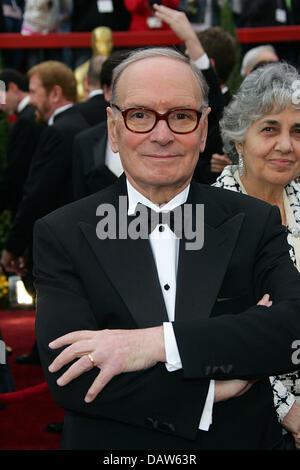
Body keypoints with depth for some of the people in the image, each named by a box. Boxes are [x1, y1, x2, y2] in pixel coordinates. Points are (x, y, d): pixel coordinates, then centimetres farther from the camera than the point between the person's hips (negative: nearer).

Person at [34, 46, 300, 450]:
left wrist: (159, 342, -29)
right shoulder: (61, 234, -10)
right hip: (111, 450, -1)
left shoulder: (255, 223, -6)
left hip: (241, 441, 1)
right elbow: (68, 380, -20)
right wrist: (214, 390, -24)